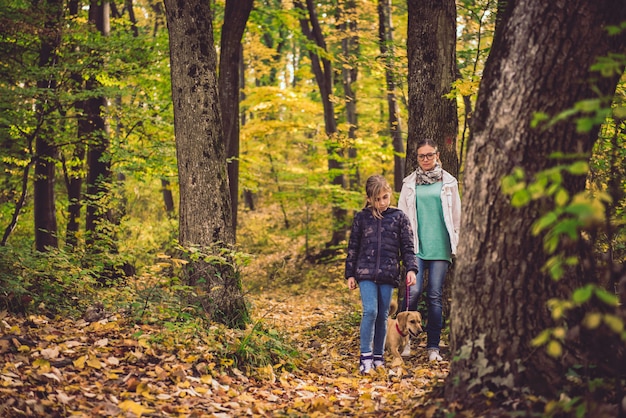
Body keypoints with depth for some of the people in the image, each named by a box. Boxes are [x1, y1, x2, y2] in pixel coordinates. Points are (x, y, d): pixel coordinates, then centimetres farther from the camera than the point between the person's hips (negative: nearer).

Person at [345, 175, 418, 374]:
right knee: (370, 311, -14)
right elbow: (353, 247, 9)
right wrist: (350, 274, 8)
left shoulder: (399, 217, 5)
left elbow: (407, 247, 6)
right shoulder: (361, 217, 5)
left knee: (383, 315, 6)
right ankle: (365, 356, -8)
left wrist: (411, 269, -6)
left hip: (388, 274, 1)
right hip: (366, 272, -1)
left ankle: (378, 356, 17)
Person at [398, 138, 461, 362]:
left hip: (440, 247, 0)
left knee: (435, 296, 0)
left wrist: (455, 244, 9)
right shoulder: (410, 183, 10)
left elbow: (456, 215, 13)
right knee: (413, 291, -13)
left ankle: (433, 347, 6)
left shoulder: (448, 182, 10)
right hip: (416, 247, 0)